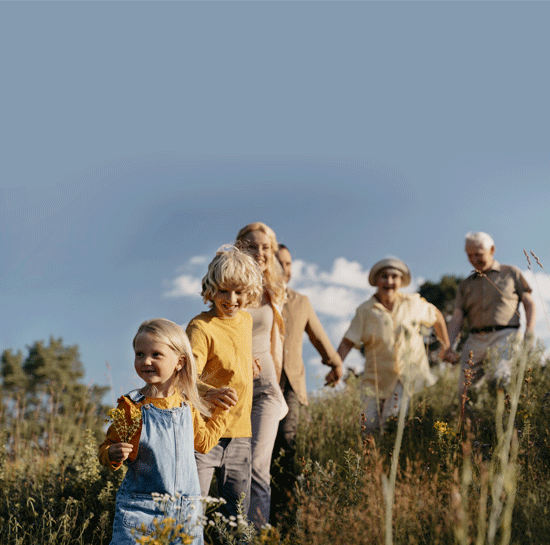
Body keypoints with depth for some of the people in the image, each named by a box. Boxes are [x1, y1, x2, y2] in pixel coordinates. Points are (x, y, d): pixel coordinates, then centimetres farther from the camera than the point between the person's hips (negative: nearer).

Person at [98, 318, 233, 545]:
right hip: (139, 507, -3)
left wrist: (222, 411, 21)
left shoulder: (186, 405, 7)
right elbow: (106, 448, -1)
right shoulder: (131, 407, -6)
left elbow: (204, 442, 22)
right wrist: (112, 454, -22)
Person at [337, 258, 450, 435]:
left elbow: (436, 316, 19)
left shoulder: (413, 304, 1)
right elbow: (347, 342, -3)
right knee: (369, 427, -4)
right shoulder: (365, 311, -2)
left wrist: (445, 344, 24)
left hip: (410, 375, -1)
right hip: (378, 380, 1)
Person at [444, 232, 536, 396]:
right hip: (476, 340, 4)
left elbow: (529, 304, 11)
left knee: (499, 377, -30)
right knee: (466, 392, -6)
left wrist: (529, 334, -5)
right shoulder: (466, 285, 21)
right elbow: (457, 317, 11)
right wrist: (449, 346, -5)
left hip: (505, 335, -4)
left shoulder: (511, 272, 14)